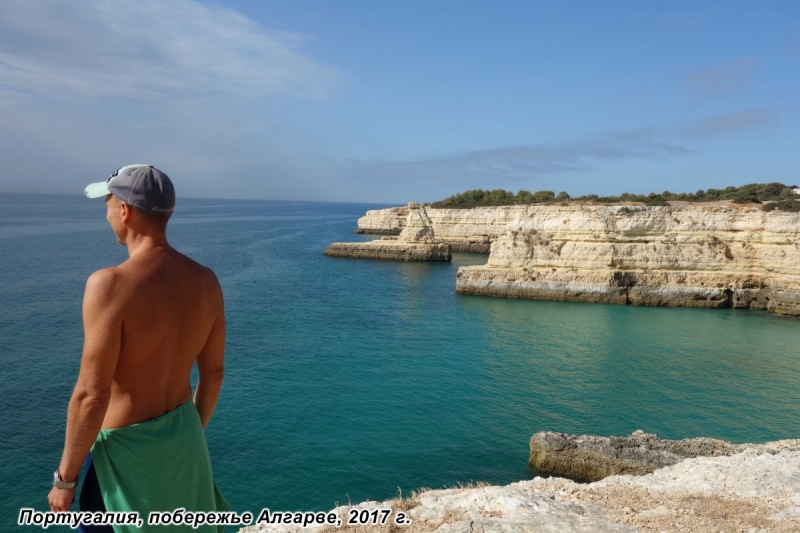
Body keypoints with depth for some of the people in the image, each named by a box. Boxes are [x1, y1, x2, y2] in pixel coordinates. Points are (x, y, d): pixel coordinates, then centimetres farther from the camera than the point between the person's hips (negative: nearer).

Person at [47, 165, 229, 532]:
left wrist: (65, 477, -8)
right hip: (183, 438, 6)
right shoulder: (205, 280, -4)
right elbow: (213, 373, 4)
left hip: (127, 447, -6)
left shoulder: (110, 284, -24)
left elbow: (92, 395, -22)